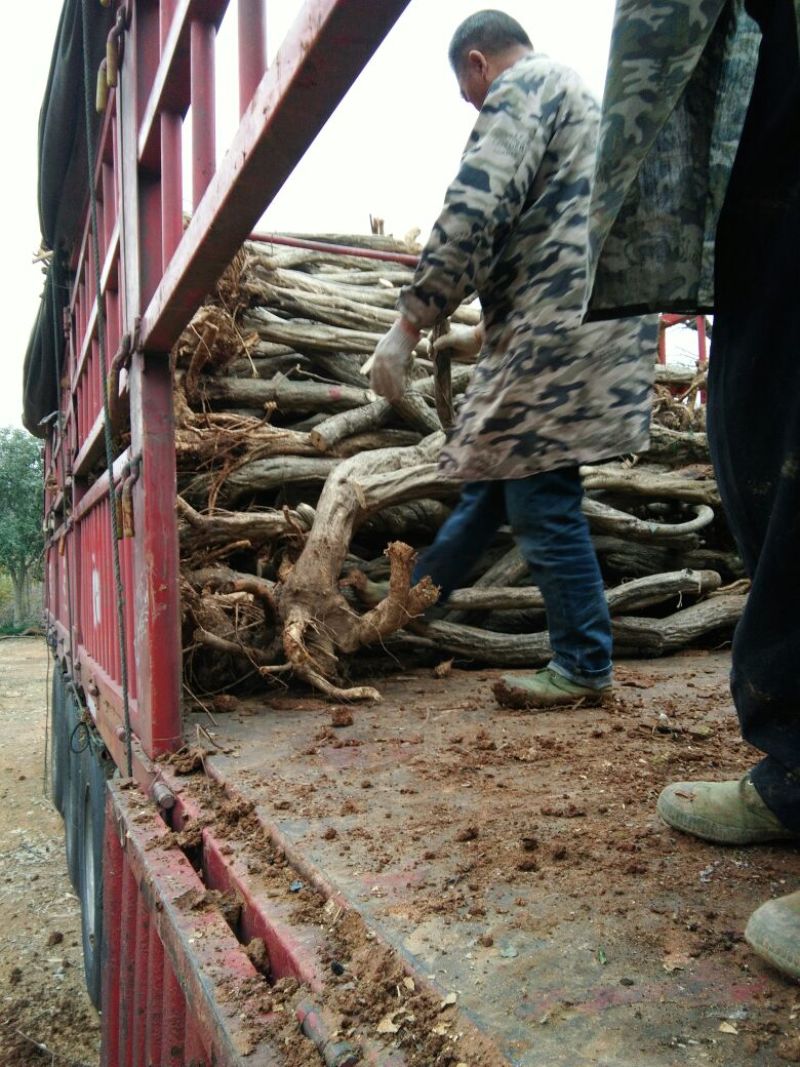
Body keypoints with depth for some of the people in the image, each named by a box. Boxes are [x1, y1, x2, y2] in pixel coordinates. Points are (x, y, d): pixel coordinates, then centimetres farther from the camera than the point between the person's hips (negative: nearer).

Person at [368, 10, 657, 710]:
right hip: (598, 319, 10)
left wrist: (409, 323, -15)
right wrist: (487, 331, 35)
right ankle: (416, 598, 30)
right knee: (494, 474, 15)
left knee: (540, 498, -6)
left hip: (559, 329, -10)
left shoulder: (521, 87, -1)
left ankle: (584, 667, 3)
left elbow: (473, 213, -18)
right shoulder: (576, 96, 30)